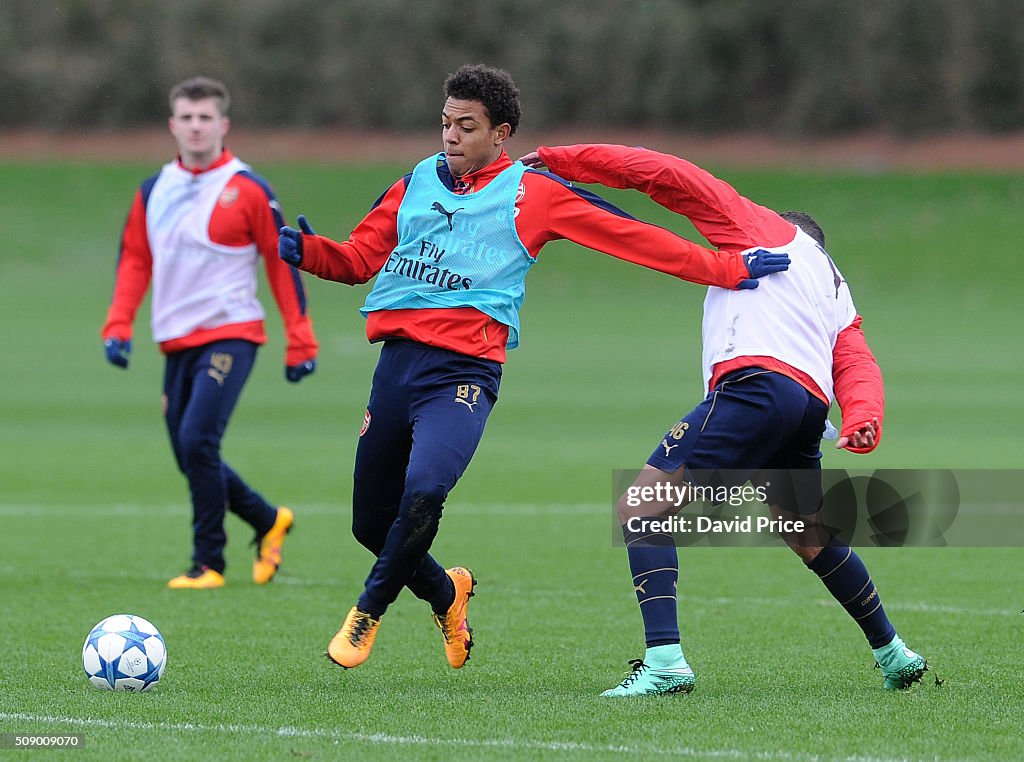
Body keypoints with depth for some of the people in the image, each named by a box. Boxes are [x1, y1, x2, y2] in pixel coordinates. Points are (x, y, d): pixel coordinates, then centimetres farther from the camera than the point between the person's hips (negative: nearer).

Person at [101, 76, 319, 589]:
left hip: (230, 335, -6)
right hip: (177, 342, 6)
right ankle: (269, 522, 29)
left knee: (198, 441, -20)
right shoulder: (153, 192, 10)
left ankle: (208, 563, -11)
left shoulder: (247, 190, -5)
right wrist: (118, 325, 3)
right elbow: (134, 260, 16)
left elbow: (283, 262, -2)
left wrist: (300, 342, -4)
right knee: (190, 453, 6)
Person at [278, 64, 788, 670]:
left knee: (424, 490, -29)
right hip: (397, 362, 5)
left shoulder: (534, 193, 5)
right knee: (371, 523, 6)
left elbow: (636, 238, 4)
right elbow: (360, 257, 22)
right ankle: (446, 593, 38)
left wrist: (729, 271, 1)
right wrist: (305, 250, 1)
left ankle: (369, 612, -5)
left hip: (464, 370, -5)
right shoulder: (418, 182, 18)